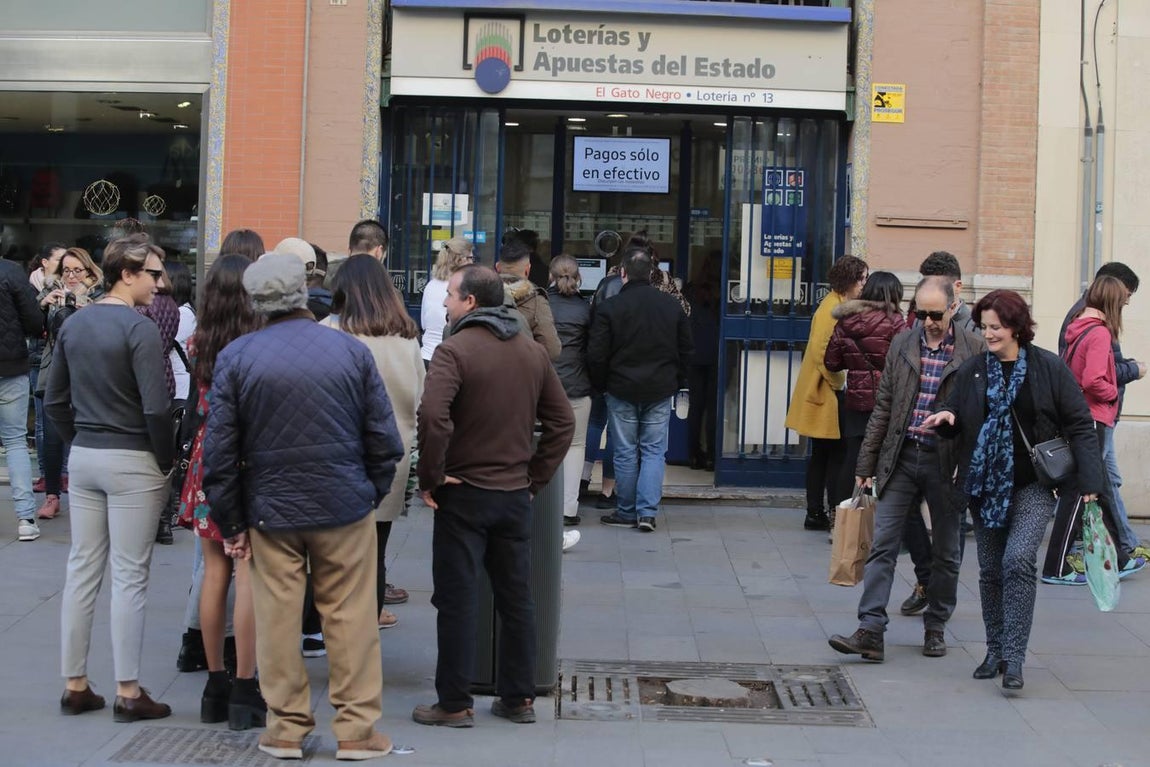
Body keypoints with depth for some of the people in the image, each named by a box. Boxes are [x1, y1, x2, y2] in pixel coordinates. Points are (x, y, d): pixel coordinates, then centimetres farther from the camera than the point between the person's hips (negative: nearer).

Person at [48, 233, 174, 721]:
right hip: (133, 462, -7)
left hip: (84, 458, 7)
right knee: (128, 575, -1)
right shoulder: (139, 328, -16)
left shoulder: (73, 324, 7)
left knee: (82, 570, 11)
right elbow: (155, 408, -21)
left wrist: (81, 441, 16)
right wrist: (166, 462, -8)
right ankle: (128, 693, 4)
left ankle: (75, 685, 16)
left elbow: (54, 401, 11)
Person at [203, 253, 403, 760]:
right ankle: (356, 729, 10)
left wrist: (230, 523, 5)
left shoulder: (234, 358, -5)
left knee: (277, 619, 8)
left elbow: (219, 452, -3)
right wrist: (372, 494, 12)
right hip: (345, 507, 0)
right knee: (351, 618, 6)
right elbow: (384, 440, -1)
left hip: (271, 509, 0)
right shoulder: (352, 351, -3)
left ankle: (287, 728, 15)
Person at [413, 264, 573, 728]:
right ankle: (519, 697, 20)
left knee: (457, 599, 2)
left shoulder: (455, 350, -14)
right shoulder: (533, 353, 8)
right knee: (516, 597, 13)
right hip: (516, 494, 6)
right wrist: (537, 476, 11)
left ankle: (455, 703, 6)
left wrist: (431, 476, -15)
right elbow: (562, 422, 10)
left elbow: (434, 416, -27)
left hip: (465, 494, -6)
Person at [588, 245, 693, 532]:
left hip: (622, 390, -2)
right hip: (661, 390, 2)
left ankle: (627, 512, 13)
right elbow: (686, 350, 9)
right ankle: (648, 512, -1)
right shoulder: (672, 306, 1)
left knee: (625, 453, 6)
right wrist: (676, 382, 20)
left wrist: (601, 385, 7)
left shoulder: (609, 308, -11)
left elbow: (596, 356, -9)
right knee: (654, 451, 6)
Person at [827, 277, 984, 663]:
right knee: (882, 544, -5)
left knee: (945, 551, 10)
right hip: (901, 458, 2)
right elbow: (883, 408, 10)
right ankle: (870, 631, -6)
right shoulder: (902, 344, 6)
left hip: (947, 463, -2)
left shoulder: (974, 349, -4)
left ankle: (935, 628, 25)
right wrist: (865, 464, 9)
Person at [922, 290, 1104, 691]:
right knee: (991, 570, 9)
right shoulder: (972, 370, 6)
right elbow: (953, 415, 13)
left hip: (1033, 485, -4)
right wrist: (945, 417, -13)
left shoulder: (1049, 368, -3)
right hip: (984, 486, 4)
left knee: (1018, 560, -19)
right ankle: (996, 651, 23)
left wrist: (1089, 481, -10)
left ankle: (1013, 658, -16)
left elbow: (1080, 426, -3)